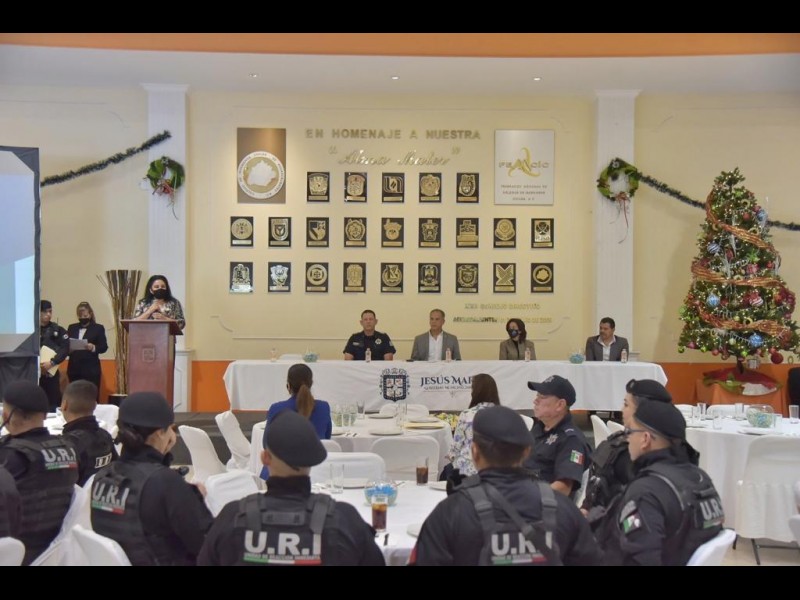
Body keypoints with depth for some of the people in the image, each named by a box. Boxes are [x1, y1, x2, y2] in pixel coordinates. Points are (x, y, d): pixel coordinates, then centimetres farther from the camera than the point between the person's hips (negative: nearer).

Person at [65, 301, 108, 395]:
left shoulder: (98, 328, 5)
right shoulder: (71, 328, 17)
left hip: (91, 370, -4)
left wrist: (93, 347, -21)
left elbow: (104, 347, -1)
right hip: (74, 369, 4)